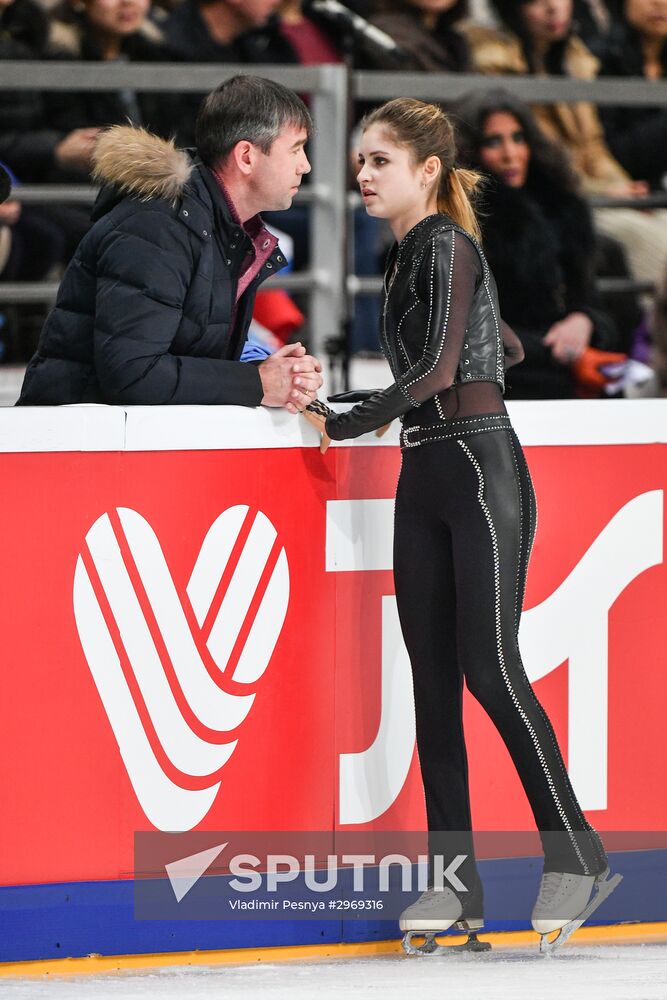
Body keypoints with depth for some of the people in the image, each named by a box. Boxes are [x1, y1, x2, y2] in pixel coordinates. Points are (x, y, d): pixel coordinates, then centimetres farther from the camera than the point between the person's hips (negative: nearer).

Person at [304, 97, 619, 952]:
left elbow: (437, 369, -20)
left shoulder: (446, 246, -9)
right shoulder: (405, 257, 15)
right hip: (422, 479, 9)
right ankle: (454, 884, 2)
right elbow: (507, 346, 27)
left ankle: (574, 851, 1)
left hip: (480, 471, -9)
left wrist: (341, 425, -12)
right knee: (432, 677, 3)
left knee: (490, 667, -10)